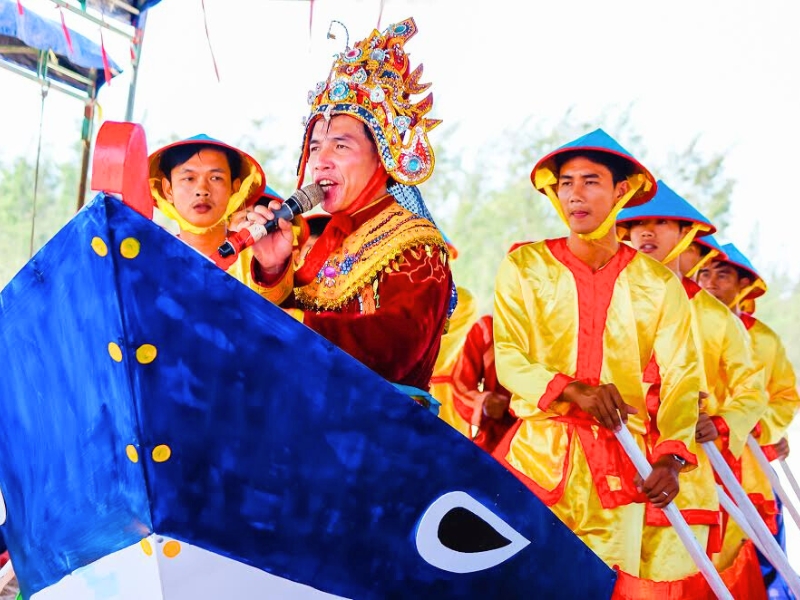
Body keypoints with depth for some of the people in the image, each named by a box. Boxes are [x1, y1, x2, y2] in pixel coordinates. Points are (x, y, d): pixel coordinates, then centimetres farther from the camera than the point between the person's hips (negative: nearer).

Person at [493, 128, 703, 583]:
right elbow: (508, 357, -3)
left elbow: (681, 375, 1)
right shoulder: (525, 267, 4)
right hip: (538, 450, 0)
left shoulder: (658, 282, 5)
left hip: (621, 460, 1)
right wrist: (573, 390, -20)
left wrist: (669, 458, -14)